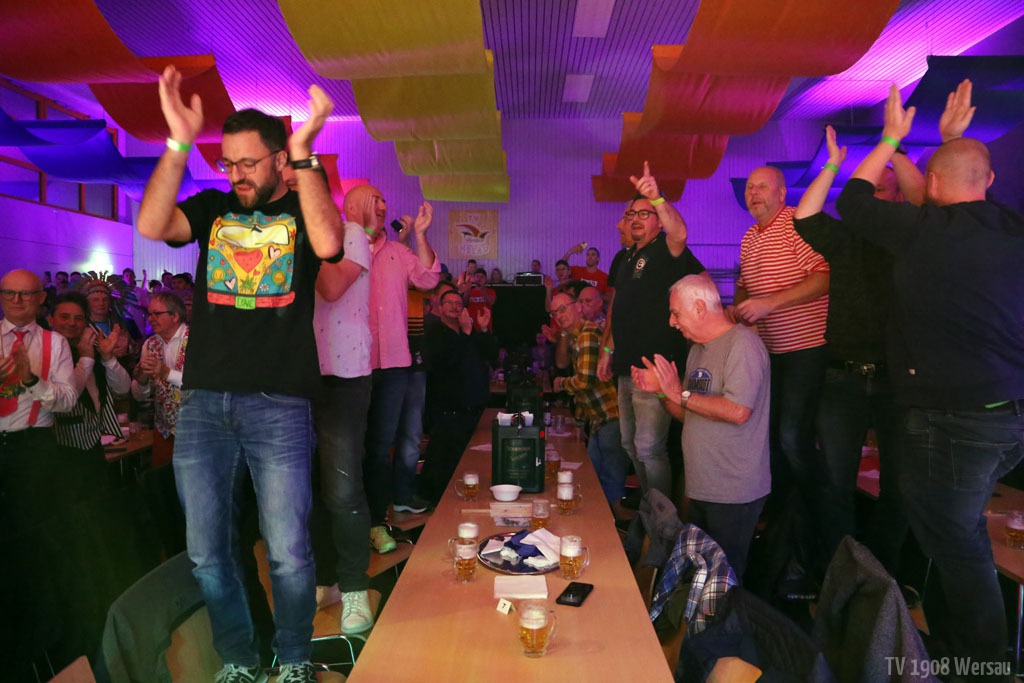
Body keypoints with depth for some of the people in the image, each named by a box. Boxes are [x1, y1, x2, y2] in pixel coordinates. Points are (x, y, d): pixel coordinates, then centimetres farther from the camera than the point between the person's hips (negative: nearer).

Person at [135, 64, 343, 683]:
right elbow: (152, 226, -4)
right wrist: (179, 143, -9)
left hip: (279, 403, -3)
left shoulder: (305, 208, 6)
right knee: (208, 554, 10)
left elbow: (328, 243, -17)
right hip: (203, 400, 4)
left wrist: (304, 152, -17)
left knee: (288, 553, -1)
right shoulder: (212, 208, 14)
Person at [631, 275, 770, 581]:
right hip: (701, 487, 9)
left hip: (735, 492, -9)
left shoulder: (742, 343, -14)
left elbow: (738, 411, -26)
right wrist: (661, 390, -1)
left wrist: (680, 394, -17)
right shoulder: (698, 349, 14)